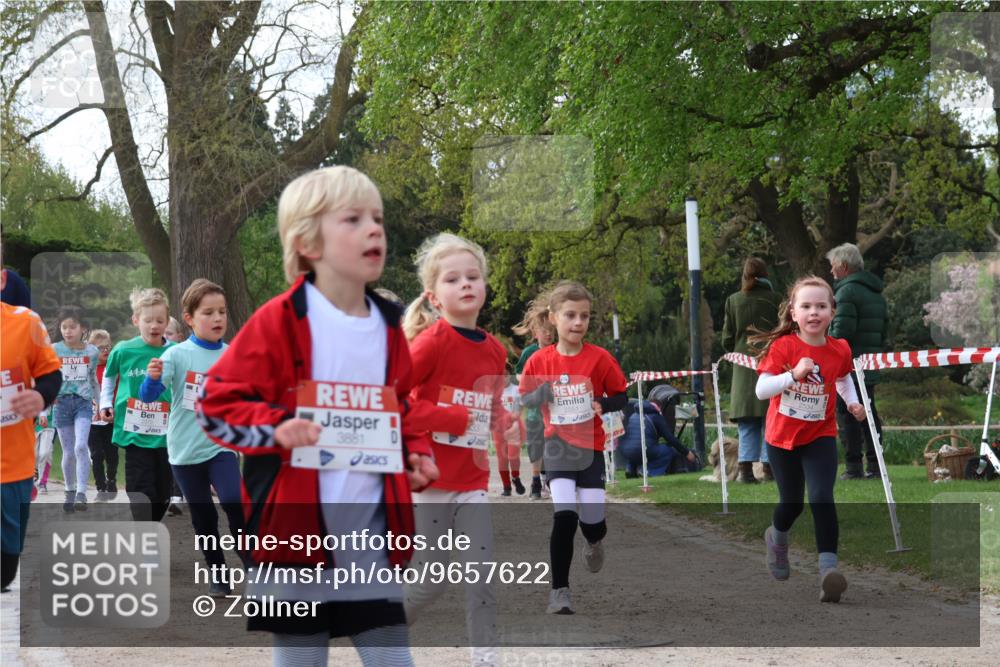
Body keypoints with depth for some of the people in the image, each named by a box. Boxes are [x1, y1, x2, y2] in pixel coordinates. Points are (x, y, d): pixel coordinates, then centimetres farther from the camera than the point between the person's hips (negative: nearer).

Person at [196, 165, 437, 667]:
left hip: (371, 525, 5)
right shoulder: (279, 321, -8)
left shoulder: (388, 327, 9)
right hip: (296, 522, -4)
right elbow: (214, 405, -7)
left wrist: (414, 455, 3)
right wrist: (275, 428, -22)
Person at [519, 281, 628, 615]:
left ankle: (594, 540, 41)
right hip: (558, 447, 0)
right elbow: (523, 399, 5)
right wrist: (540, 395, -17)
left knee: (593, 522, 1)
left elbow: (621, 397, 0)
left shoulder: (599, 358, -8)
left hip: (590, 448, 0)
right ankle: (559, 591, -3)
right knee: (564, 516, -16)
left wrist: (602, 404, -20)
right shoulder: (540, 360, -5)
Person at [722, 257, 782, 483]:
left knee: (747, 424, 5)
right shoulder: (775, 299, -2)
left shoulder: (733, 301, 2)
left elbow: (727, 340, 3)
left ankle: (746, 469, -3)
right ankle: (769, 467, 1)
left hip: (744, 367, 1)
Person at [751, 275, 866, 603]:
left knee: (821, 498, -18)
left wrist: (852, 401, 1)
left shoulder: (839, 350, -7)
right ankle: (777, 537, 46)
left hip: (820, 437, 1)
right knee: (792, 502, 11)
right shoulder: (782, 346, -16)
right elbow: (761, 390, -22)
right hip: (782, 438, -1)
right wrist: (793, 374, -35)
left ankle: (829, 568, -22)